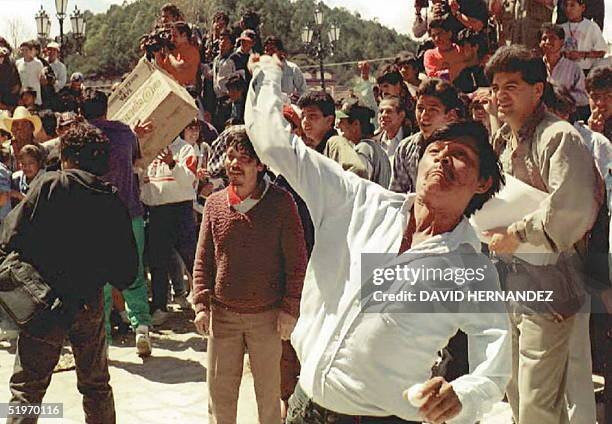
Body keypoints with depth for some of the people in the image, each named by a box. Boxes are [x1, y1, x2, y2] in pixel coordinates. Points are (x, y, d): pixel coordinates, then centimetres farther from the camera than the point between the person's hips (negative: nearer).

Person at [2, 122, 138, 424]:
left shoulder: (48, 185, -10)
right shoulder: (114, 202, 0)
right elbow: (127, 270, 1)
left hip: (46, 303, -3)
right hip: (90, 305, 4)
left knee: (26, 387, 6)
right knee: (96, 385, 19)